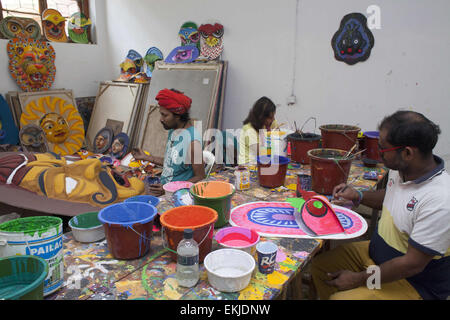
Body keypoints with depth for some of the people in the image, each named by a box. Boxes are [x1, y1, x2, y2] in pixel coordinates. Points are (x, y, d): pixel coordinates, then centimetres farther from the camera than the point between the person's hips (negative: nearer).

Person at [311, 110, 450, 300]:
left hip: (414, 283, -8)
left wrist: (359, 279, -18)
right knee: (320, 266, 5)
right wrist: (358, 197, 0)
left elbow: (413, 264, -27)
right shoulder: (399, 169, -7)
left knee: (340, 296, -22)